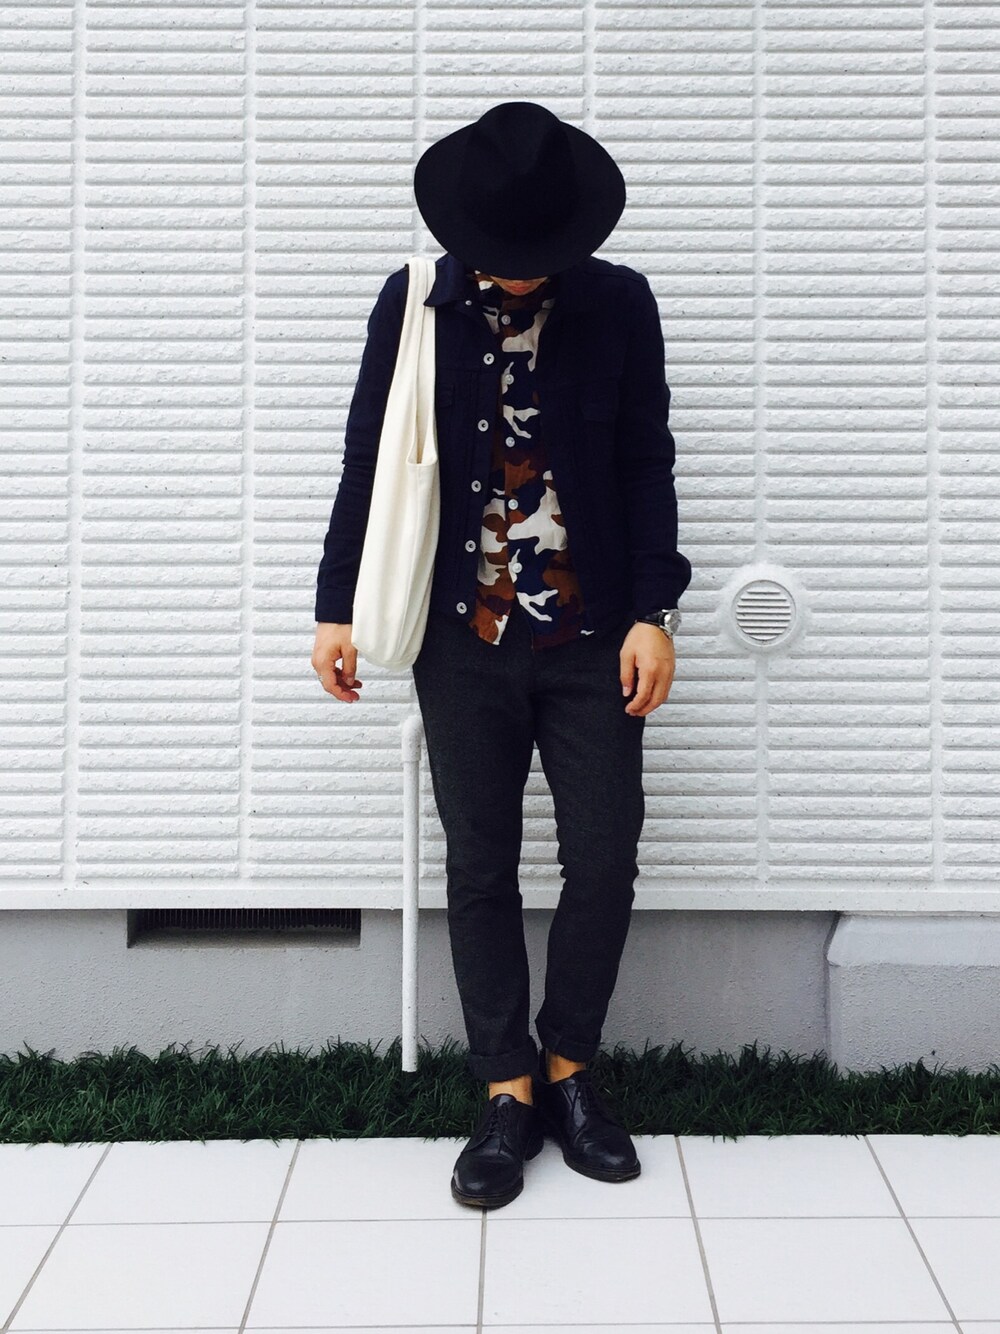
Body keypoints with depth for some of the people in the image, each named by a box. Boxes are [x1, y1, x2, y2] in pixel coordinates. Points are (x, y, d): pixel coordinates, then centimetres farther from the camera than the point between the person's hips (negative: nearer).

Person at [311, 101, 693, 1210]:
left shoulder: (620, 304, 2)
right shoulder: (414, 305, 2)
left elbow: (647, 464, 3)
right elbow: (368, 461, 7)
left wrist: (653, 613, -4)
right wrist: (337, 606, 5)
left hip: (591, 638, 0)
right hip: (464, 641, 0)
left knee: (605, 861, 1)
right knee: (480, 870, 4)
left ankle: (568, 1068, 23)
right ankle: (510, 1095, 18)